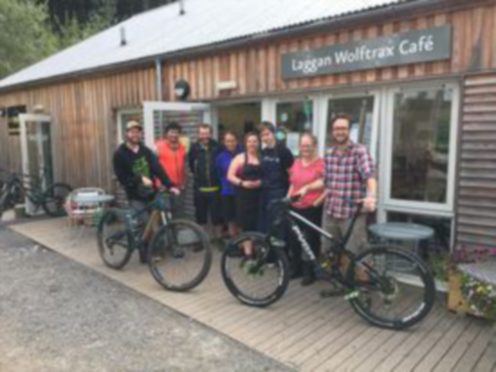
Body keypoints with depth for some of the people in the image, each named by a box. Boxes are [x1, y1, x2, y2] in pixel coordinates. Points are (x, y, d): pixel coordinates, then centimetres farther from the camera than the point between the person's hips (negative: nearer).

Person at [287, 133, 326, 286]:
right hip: (295, 208, 6)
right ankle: (297, 268, 32)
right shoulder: (296, 163, 10)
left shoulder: (321, 163, -11)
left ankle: (309, 272, 20)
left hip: (312, 209, -6)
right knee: (293, 239, 13)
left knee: (311, 241, 6)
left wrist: (318, 201, -17)